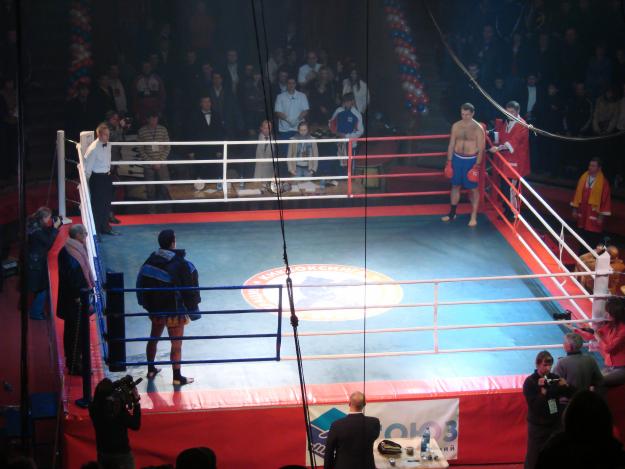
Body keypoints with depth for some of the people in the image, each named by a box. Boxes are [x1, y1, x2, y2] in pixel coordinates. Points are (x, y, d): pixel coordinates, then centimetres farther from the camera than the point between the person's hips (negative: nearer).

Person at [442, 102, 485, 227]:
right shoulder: (456, 126, 1)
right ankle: (452, 213, 26)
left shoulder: (478, 128, -10)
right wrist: (449, 161, 4)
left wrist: (477, 165, -15)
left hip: (471, 160, -4)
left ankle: (474, 216, 9)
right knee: (455, 185, 14)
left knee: (473, 188, 2)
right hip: (457, 159, 4)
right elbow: (451, 145, 7)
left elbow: (480, 149, -9)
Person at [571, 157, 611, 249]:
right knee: (582, 238, 15)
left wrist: (601, 216, -11)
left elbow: (606, 199, -9)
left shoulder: (603, 182, -11)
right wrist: (575, 209, 8)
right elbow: (577, 194, 10)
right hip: (583, 214, 5)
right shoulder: (583, 178, 4)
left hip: (594, 216, -5)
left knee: (593, 242, -5)